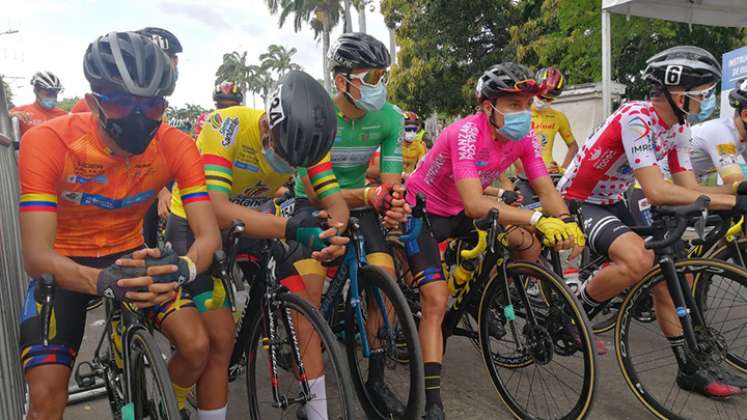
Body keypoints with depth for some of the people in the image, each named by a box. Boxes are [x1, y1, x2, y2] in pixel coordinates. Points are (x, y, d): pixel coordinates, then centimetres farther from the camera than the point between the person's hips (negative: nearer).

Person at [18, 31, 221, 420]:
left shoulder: (176, 146, -21)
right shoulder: (47, 141, -27)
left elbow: (208, 235, -23)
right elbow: (37, 257, -31)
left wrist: (183, 267, -47)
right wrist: (103, 281, -51)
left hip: (131, 256, 2)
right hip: (64, 266, -1)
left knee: (196, 346, -16)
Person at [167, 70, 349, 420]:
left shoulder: (306, 138, -17)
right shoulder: (226, 127, -32)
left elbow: (334, 200, -19)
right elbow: (215, 210, -42)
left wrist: (334, 232, -43)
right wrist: (291, 227, -55)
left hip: (253, 224, 4)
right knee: (219, 339, -13)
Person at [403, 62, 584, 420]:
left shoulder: (523, 137, -11)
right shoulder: (467, 133, -32)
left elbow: (546, 190, -12)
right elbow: (475, 205, -42)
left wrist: (566, 223, -32)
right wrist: (538, 219, -48)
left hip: (459, 212, 7)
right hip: (424, 212, -6)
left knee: (529, 247, -7)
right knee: (437, 301, -16)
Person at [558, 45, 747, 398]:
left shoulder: (677, 127, 4)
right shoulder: (636, 118, -25)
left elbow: (689, 188, 3)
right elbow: (656, 191, -31)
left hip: (612, 203, 9)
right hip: (578, 203, -9)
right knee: (639, 260, -32)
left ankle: (689, 368, 17)